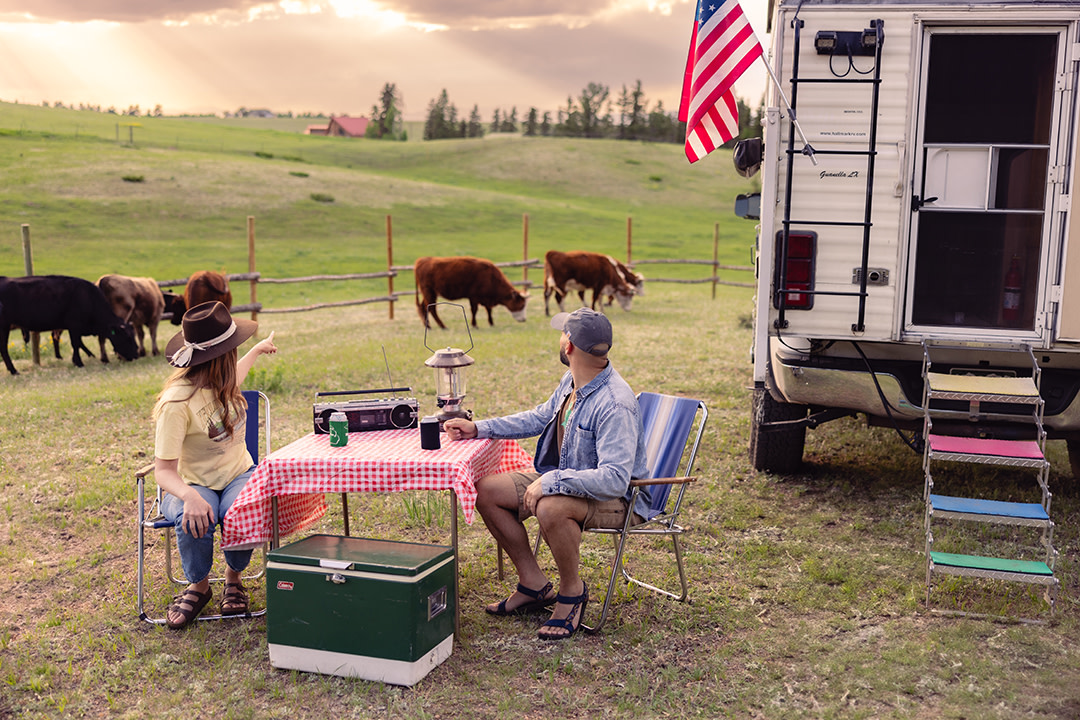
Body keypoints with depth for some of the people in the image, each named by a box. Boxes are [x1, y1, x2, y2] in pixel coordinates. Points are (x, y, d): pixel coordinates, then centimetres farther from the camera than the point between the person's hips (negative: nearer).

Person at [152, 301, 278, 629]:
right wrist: (189, 497, -46)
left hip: (238, 475, 4)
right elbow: (163, 470, -25)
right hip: (195, 485, -4)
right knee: (193, 521, -37)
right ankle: (198, 586, -3)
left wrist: (258, 349, 45)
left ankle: (233, 577, 3)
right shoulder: (177, 402, -25)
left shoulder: (219, 380, -3)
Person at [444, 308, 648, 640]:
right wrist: (478, 428, 14)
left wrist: (551, 481, -34)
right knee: (486, 490, -1)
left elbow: (614, 478, -35)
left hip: (618, 497, -9)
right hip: (565, 479, 9)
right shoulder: (572, 382, 0)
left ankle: (572, 591, -9)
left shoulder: (615, 404, -29)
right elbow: (540, 417, 19)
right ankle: (534, 585, 10)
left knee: (551, 507, -39)